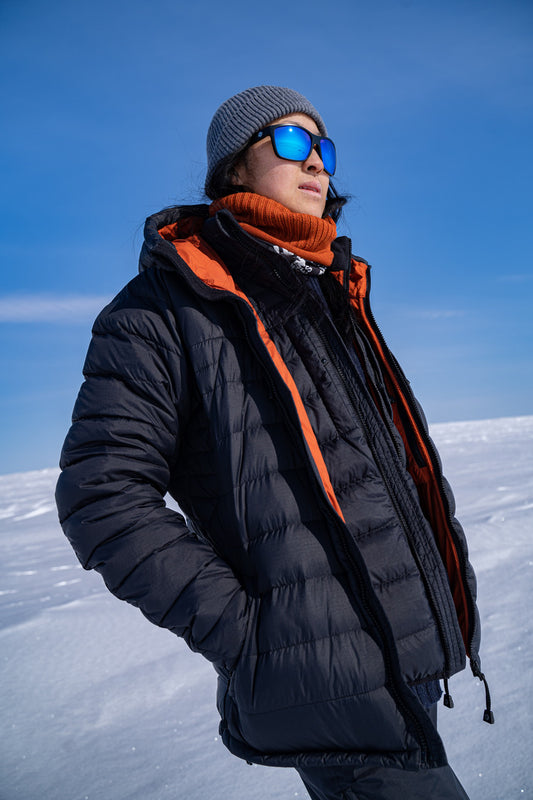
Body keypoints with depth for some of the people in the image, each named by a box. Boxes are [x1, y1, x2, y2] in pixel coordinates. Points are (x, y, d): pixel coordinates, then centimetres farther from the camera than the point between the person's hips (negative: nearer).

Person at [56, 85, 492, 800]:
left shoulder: (333, 296, 15)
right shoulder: (169, 305, -8)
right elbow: (103, 493, -14)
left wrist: (438, 601, 14)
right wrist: (246, 636, -16)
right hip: (326, 678, -7)